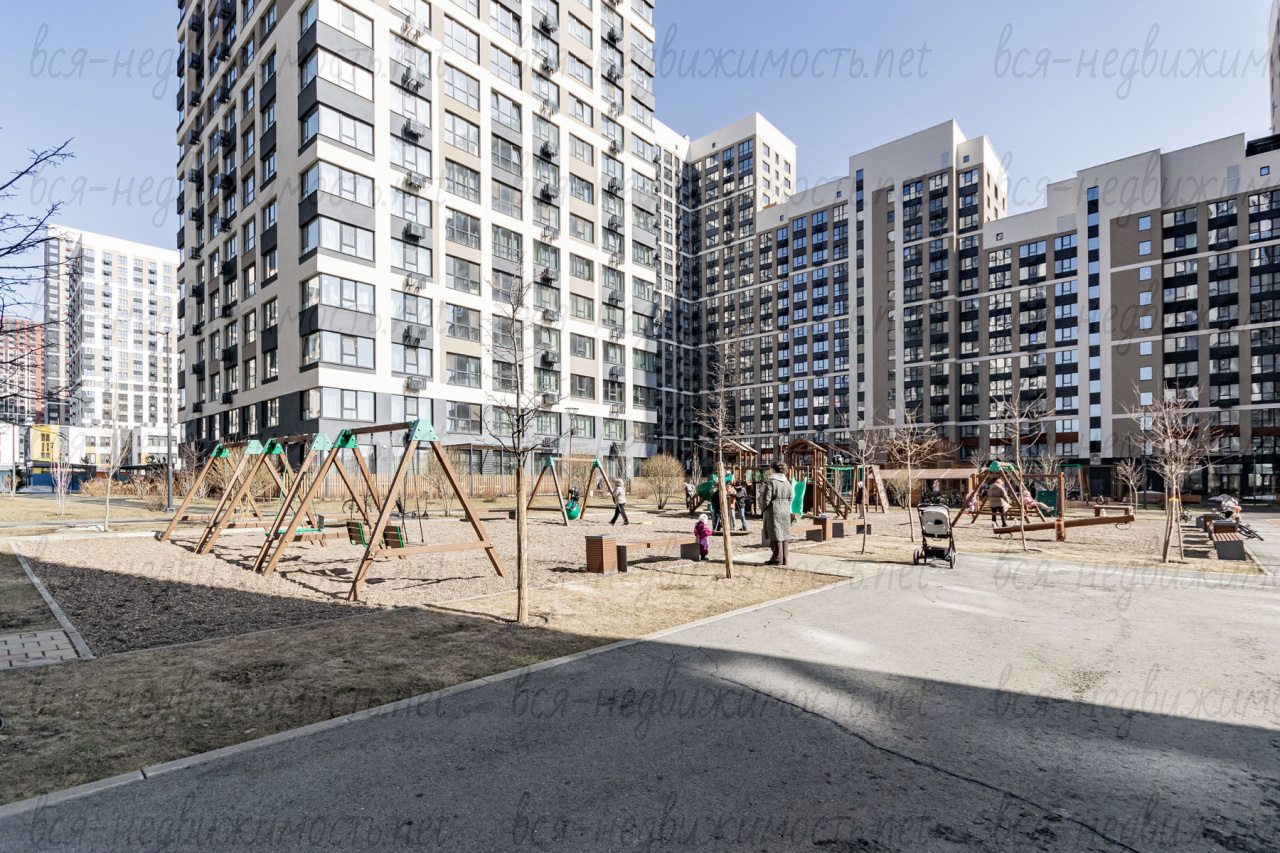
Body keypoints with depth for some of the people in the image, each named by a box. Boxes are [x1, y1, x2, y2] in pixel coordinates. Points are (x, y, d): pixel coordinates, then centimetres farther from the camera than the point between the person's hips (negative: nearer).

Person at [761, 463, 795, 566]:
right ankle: (784, 559, 14)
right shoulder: (788, 483, 8)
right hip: (785, 511, 7)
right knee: (784, 534, 10)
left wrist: (763, 509, 1)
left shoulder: (771, 482, -12)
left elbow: (766, 498, -13)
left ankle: (777, 558, 2)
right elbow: (790, 498, 11)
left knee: (775, 535, -1)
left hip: (774, 511, -7)